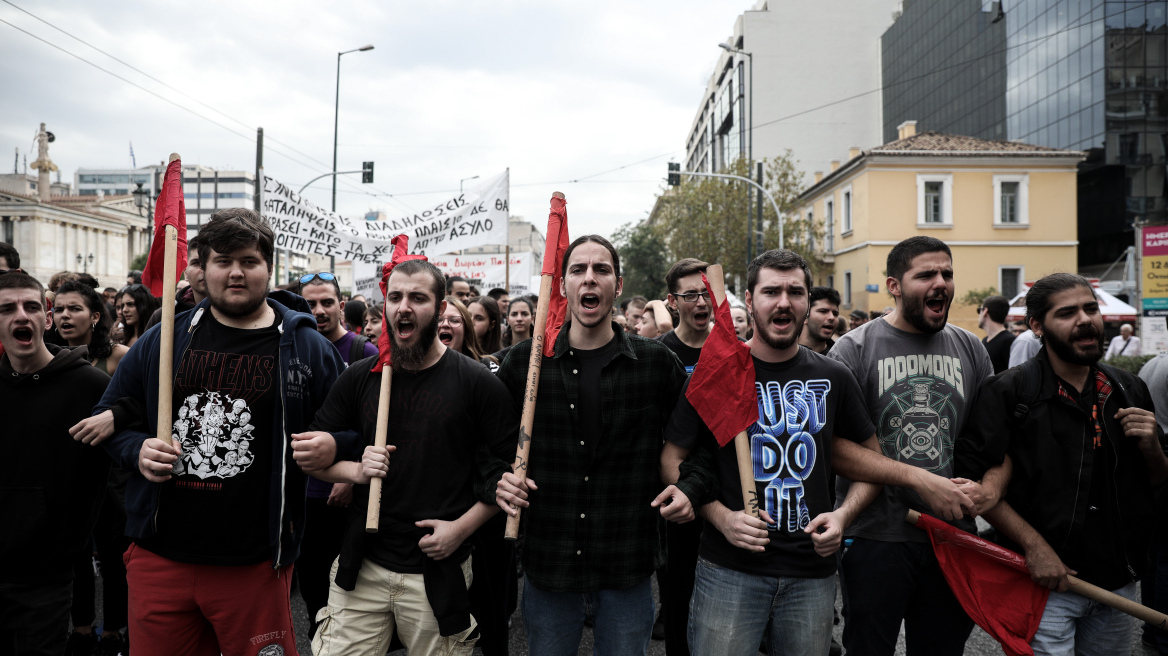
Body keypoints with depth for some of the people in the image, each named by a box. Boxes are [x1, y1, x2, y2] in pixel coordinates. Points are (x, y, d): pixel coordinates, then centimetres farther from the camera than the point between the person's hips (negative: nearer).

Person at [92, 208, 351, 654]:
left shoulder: (307, 347, 0)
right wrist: (136, 450, -5)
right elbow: (107, 416, 15)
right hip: (160, 556, 3)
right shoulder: (163, 341, 6)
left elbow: (357, 429, 5)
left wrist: (334, 447, -16)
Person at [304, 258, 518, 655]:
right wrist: (356, 471, -9)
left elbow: (511, 469, -4)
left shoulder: (477, 383, -6)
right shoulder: (360, 378, 4)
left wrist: (462, 527, -12)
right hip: (361, 568, 3)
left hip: (439, 574, -2)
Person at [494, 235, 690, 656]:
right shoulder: (524, 362, 0)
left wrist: (688, 490, -9)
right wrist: (499, 482, -10)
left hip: (627, 570, 0)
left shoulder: (658, 364, -1)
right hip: (546, 562, 1)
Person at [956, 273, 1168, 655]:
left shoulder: (1130, 391, 5)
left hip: (1119, 582, 5)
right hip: (1044, 584, -5)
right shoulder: (1008, 392, -12)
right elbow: (973, 479, -16)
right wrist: (1033, 544, -19)